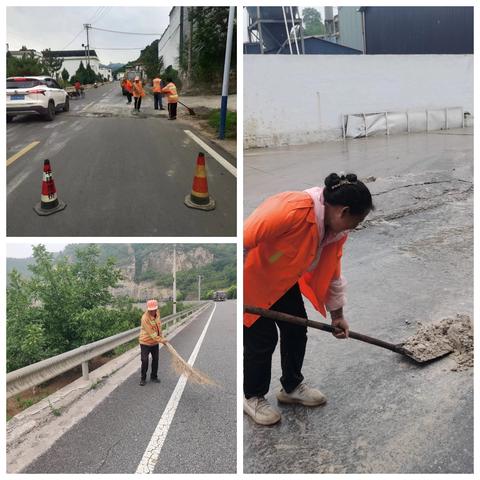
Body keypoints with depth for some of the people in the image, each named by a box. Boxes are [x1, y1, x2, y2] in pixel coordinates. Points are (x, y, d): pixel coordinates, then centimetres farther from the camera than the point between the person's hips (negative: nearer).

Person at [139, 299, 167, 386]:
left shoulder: (157, 313, -6)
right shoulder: (145, 318, -28)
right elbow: (151, 332, -26)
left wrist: (161, 336, 13)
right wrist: (160, 340, -23)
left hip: (155, 342, 6)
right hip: (145, 342, -6)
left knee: (155, 359, 13)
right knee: (144, 360, -5)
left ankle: (154, 376, 29)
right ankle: (143, 378, 14)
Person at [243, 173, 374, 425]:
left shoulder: (335, 228, -7)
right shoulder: (294, 210, -37)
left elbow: (332, 272, 6)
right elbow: (244, 238, -36)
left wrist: (337, 314, 13)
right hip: (251, 278, -8)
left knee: (296, 328, 11)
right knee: (262, 337, -1)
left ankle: (291, 386, 33)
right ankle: (252, 397, 22)